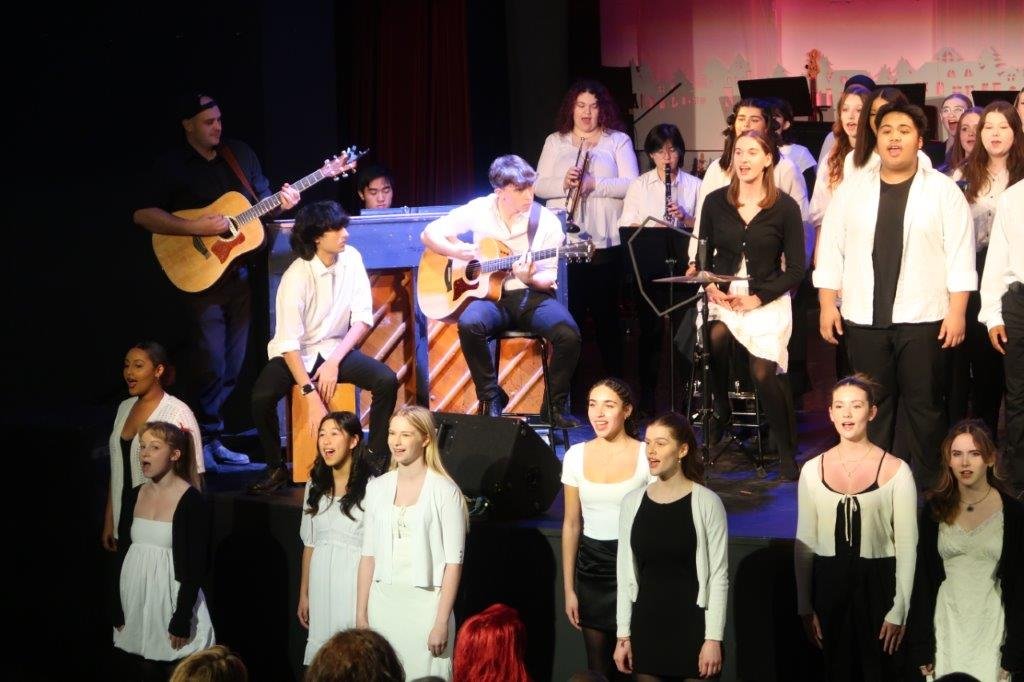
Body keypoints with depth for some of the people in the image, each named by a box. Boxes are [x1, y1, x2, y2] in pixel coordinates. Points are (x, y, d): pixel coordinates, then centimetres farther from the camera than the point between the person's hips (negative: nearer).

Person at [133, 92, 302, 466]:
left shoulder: (240, 154, 11)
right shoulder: (172, 165, -4)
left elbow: (262, 200, 18)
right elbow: (142, 214, -11)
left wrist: (281, 201, -6)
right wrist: (195, 228, -21)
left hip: (240, 270, 5)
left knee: (233, 362, 7)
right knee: (212, 361, -11)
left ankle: (213, 439, 16)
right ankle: (206, 438, 0)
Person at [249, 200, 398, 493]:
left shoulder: (351, 258, -7)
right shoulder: (297, 277, -21)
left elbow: (363, 318, -5)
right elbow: (289, 343, -24)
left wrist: (334, 362, -17)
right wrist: (312, 398, -30)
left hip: (336, 348, 4)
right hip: (297, 352, -3)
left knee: (387, 380, -21)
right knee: (262, 396, -30)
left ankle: (375, 462, -7)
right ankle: (276, 469, -6)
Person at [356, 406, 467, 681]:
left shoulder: (445, 491, -7)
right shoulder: (377, 488, 7)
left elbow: (453, 562, -8)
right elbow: (369, 555, 11)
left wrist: (442, 622, -12)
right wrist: (361, 613, 8)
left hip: (424, 603, -4)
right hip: (382, 603, 4)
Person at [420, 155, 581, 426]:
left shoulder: (546, 222, -4)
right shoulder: (479, 210, -1)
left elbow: (549, 277, -1)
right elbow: (429, 234, 5)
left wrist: (530, 278, -24)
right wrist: (458, 251, -12)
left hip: (533, 295, 0)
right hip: (491, 295, 0)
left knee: (568, 334, -30)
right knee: (469, 323, -35)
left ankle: (557, 404, -5)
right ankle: (491, 398, -14)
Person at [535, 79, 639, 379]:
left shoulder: (619, 140, 7)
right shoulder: (555, 141, 13)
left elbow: (632, 185, -5)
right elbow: (538, 186, 6)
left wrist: (594, 184, -17)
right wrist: (563, 183, -14)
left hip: (605, 243, -1)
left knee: (606, 314, 4)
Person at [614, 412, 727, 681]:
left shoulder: (706, 502, -8)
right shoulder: (632, 502, 4)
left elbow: (718, 576, -7)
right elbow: (625, 573, 9)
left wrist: (714, 638, -10)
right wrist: (623, 635, 6)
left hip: (692, 625, -3)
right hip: (645, 624, 4)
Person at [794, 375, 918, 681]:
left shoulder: (895, 470, -6)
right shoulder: (812, 470, 3)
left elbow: (907, 546, -5)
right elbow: (804, 543, 6)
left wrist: (898, 611, -8)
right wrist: (805, 607, 4)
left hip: (878, 586, -3)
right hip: (829, 585, 3)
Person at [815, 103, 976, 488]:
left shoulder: (943, 191, 0)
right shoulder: (851, 190, 7)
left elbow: (960, 254, -3)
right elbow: (832, 249, 9)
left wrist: (957, 311, -8)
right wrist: (827, 304, 4)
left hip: (924, 317, -2)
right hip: (864, 317, 2)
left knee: (923, 405, 3)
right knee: (871, 404, 9)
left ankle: (923, 486, 12)